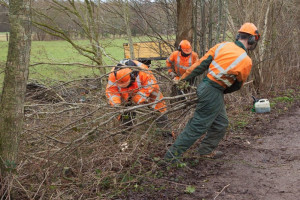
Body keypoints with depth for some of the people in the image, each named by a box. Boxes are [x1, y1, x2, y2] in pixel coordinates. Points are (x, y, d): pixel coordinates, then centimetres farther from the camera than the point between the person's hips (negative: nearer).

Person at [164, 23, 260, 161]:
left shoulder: (222, 46, 2)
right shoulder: (246, 61, -11)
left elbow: (201, 64, 2)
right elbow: (238, 85, 4)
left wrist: (184, 78, 7)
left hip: (204, 86, 8)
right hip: (214, 93, -8)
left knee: (221, 123, 22)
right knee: (197, 126, 1)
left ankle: (207, 150, 36)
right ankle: (172, 155, 7)